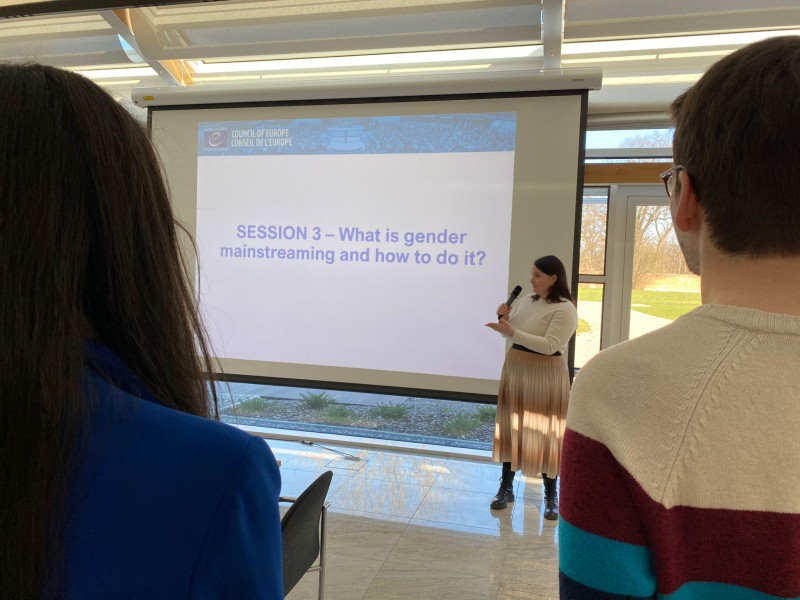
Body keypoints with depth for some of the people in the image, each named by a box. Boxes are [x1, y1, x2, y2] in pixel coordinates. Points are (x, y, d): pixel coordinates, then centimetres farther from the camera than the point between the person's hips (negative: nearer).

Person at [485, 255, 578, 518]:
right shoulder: (525, 300, 8)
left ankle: (551, 496, 18)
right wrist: (503, 317, -6)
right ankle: (506, 487, 23)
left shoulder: (564, 309, -13)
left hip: (545, 376, -6)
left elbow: (550, 345, -24)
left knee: (544, 433, 2)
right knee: (510, 427, 10)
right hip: (515, 369, 7)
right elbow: (509, 329, 16)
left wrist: (513, 332, -28)